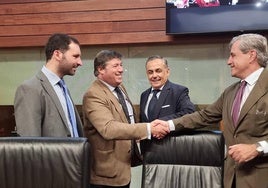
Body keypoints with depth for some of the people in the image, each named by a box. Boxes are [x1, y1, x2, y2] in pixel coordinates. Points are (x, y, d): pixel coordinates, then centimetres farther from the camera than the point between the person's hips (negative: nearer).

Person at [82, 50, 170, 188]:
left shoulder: (120, 88, 9)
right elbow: (109, 129, -35)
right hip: (108, 171, -8)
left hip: (124, 165, 8)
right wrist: (149, 129, -38)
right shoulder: (93, 95, -21)